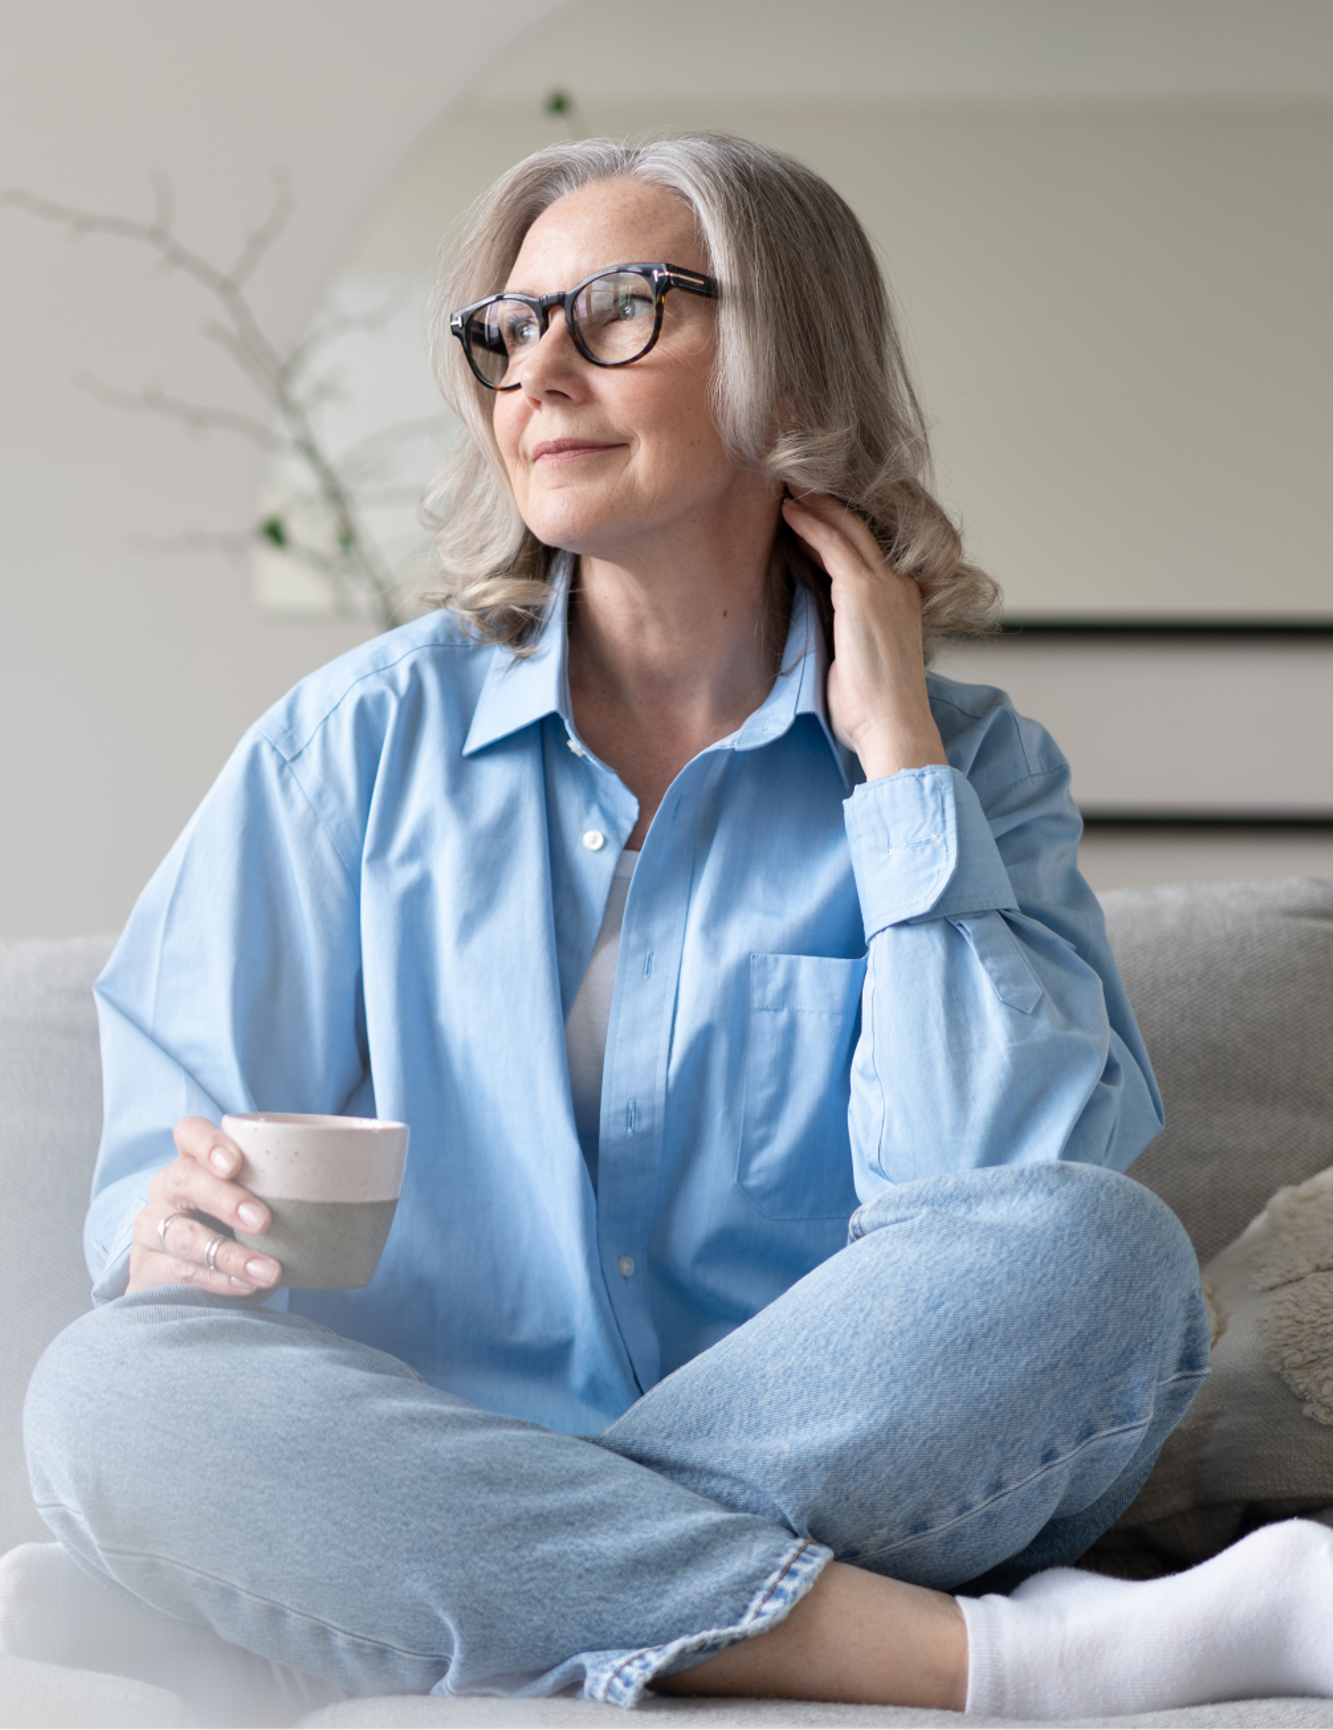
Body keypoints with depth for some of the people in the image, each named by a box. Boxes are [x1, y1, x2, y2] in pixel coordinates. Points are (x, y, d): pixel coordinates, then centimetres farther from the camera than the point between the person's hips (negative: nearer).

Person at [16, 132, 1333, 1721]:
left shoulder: (968, 765, 6)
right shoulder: (364, 739, 8)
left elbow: (1003, 1194, -11)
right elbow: (169, 1163, 6)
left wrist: (899, 756, -7)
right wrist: (177, 1234, -19)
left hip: (849, 1482, -1)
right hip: (428, 1507, 2)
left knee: (1099, 1250, -29)